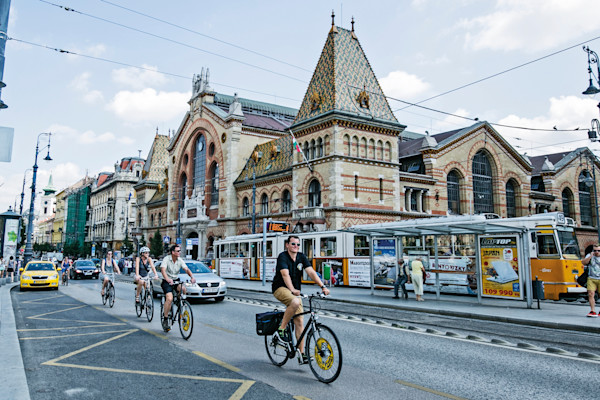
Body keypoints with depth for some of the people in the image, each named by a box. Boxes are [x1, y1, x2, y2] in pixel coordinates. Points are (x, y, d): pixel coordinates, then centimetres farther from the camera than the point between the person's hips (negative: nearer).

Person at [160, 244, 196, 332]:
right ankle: (165, 320, -10)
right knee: (169, 299, -24)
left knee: (182, 288, -30)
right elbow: (163, 270, -27)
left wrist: (192, 277, -31)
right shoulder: (166, 259, -12)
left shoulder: (180, 260, 1)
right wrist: (167, 279, -46)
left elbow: (186, 269, -10)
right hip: (167, 282, -4)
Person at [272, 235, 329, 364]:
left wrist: (323, 286, -23)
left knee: (299, 322, -2)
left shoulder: (301, 257, 2)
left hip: (295, 291, 6)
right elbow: (285, 274, -30)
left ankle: (301, 353, 6)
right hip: (280, 288, -6)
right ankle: (281, 330, -20)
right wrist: (292, 290, -46)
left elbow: (311, 272, -9)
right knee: (295, 302, -36)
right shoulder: (283, 257, -15)